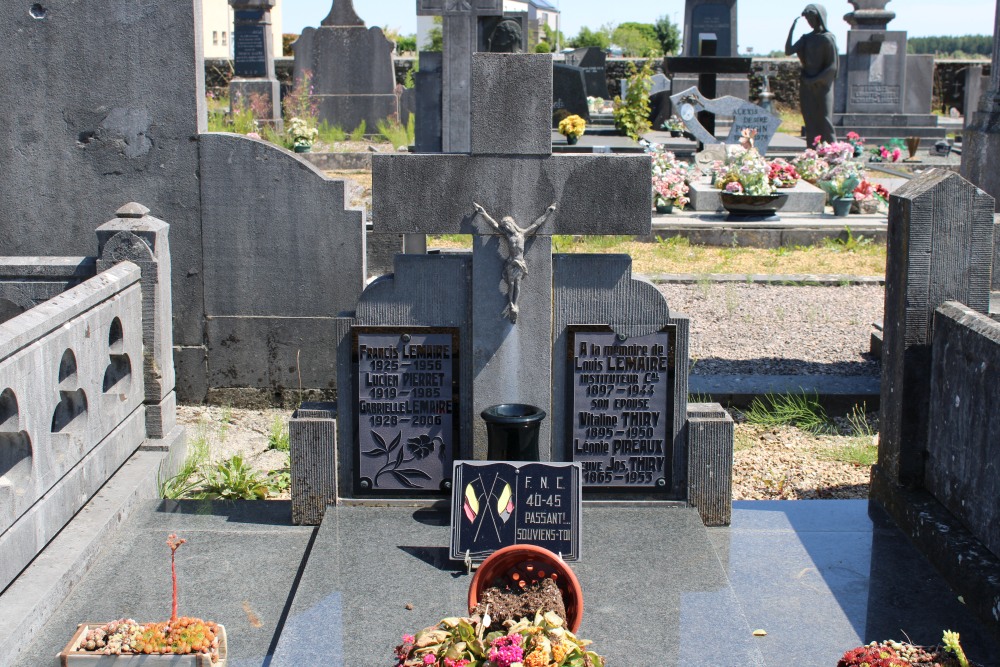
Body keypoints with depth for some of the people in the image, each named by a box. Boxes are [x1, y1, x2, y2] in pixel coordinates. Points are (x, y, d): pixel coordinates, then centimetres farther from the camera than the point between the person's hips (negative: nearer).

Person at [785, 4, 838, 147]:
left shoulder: (828, 38, -7)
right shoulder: (806, 38, 11)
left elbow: (833, 66, -9)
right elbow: (788, 51, -1)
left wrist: (815, 80, -12)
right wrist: (792, 29, -6)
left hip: (822, 86, -5)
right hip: (807, 87, 5)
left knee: (824, 121, -8)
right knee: (811, 123, 3)